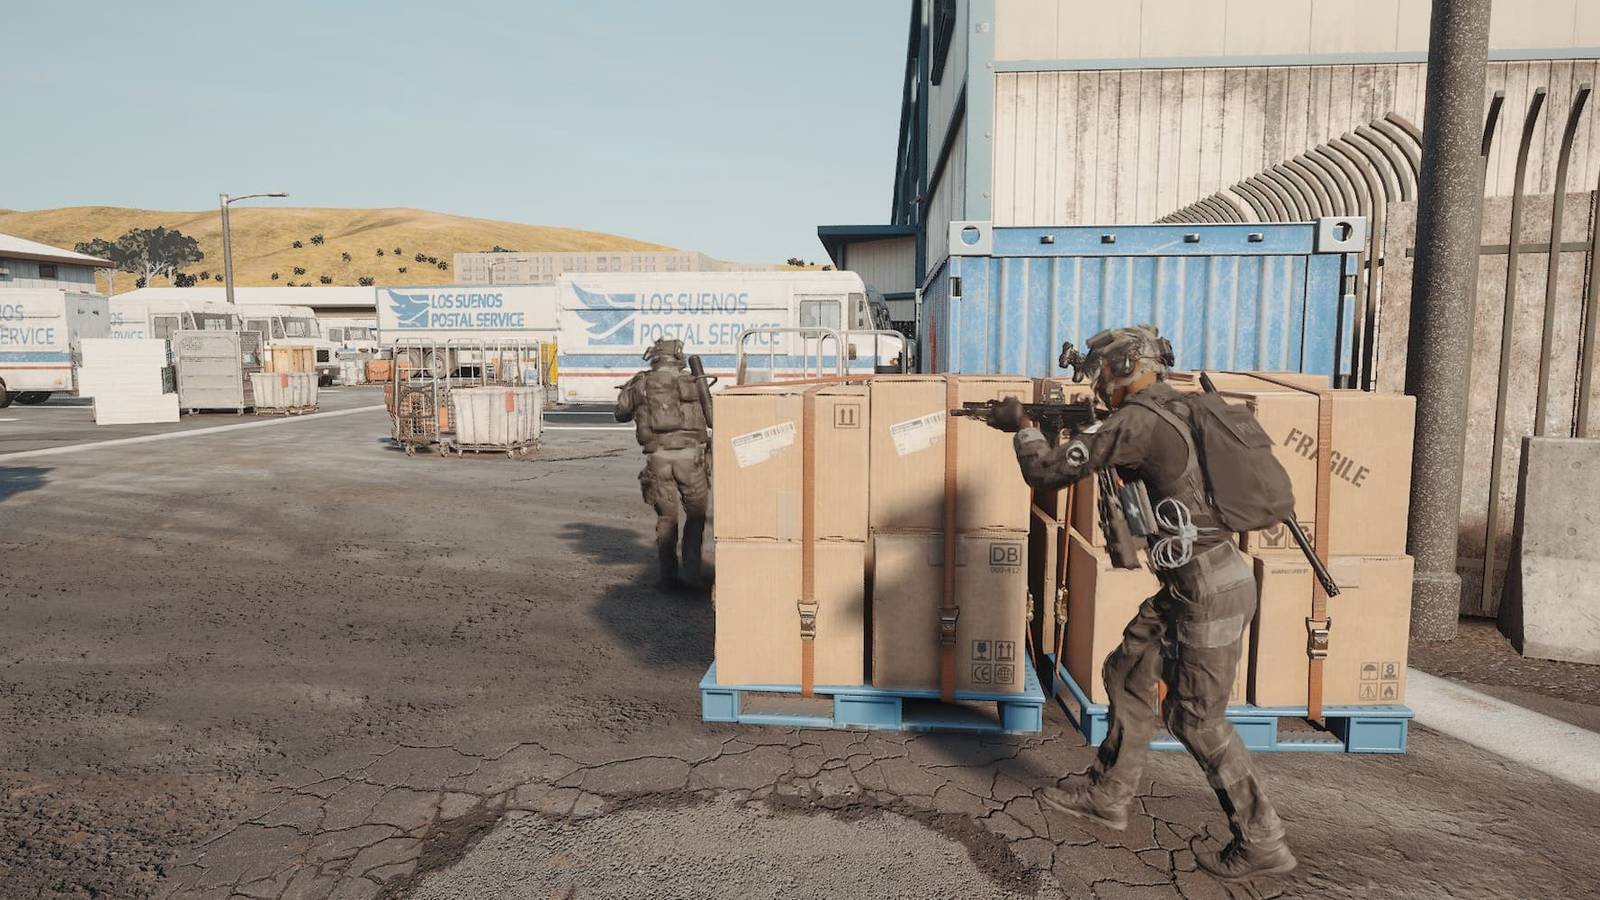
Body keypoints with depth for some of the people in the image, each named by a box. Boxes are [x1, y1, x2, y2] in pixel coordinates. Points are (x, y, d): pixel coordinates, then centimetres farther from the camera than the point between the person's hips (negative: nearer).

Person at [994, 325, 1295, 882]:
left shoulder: (1137, 419, -17)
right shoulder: (1175, 409, 10)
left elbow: (1047, 471, -15)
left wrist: (1020, 425, 3)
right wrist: (1089, 433, 13)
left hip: (1209, 589, -10)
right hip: (1194, 582, 10)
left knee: (1196, 717, 3)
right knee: (1128, 674, 17)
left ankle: (1261, 843, 17)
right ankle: (1106, 795, 31)